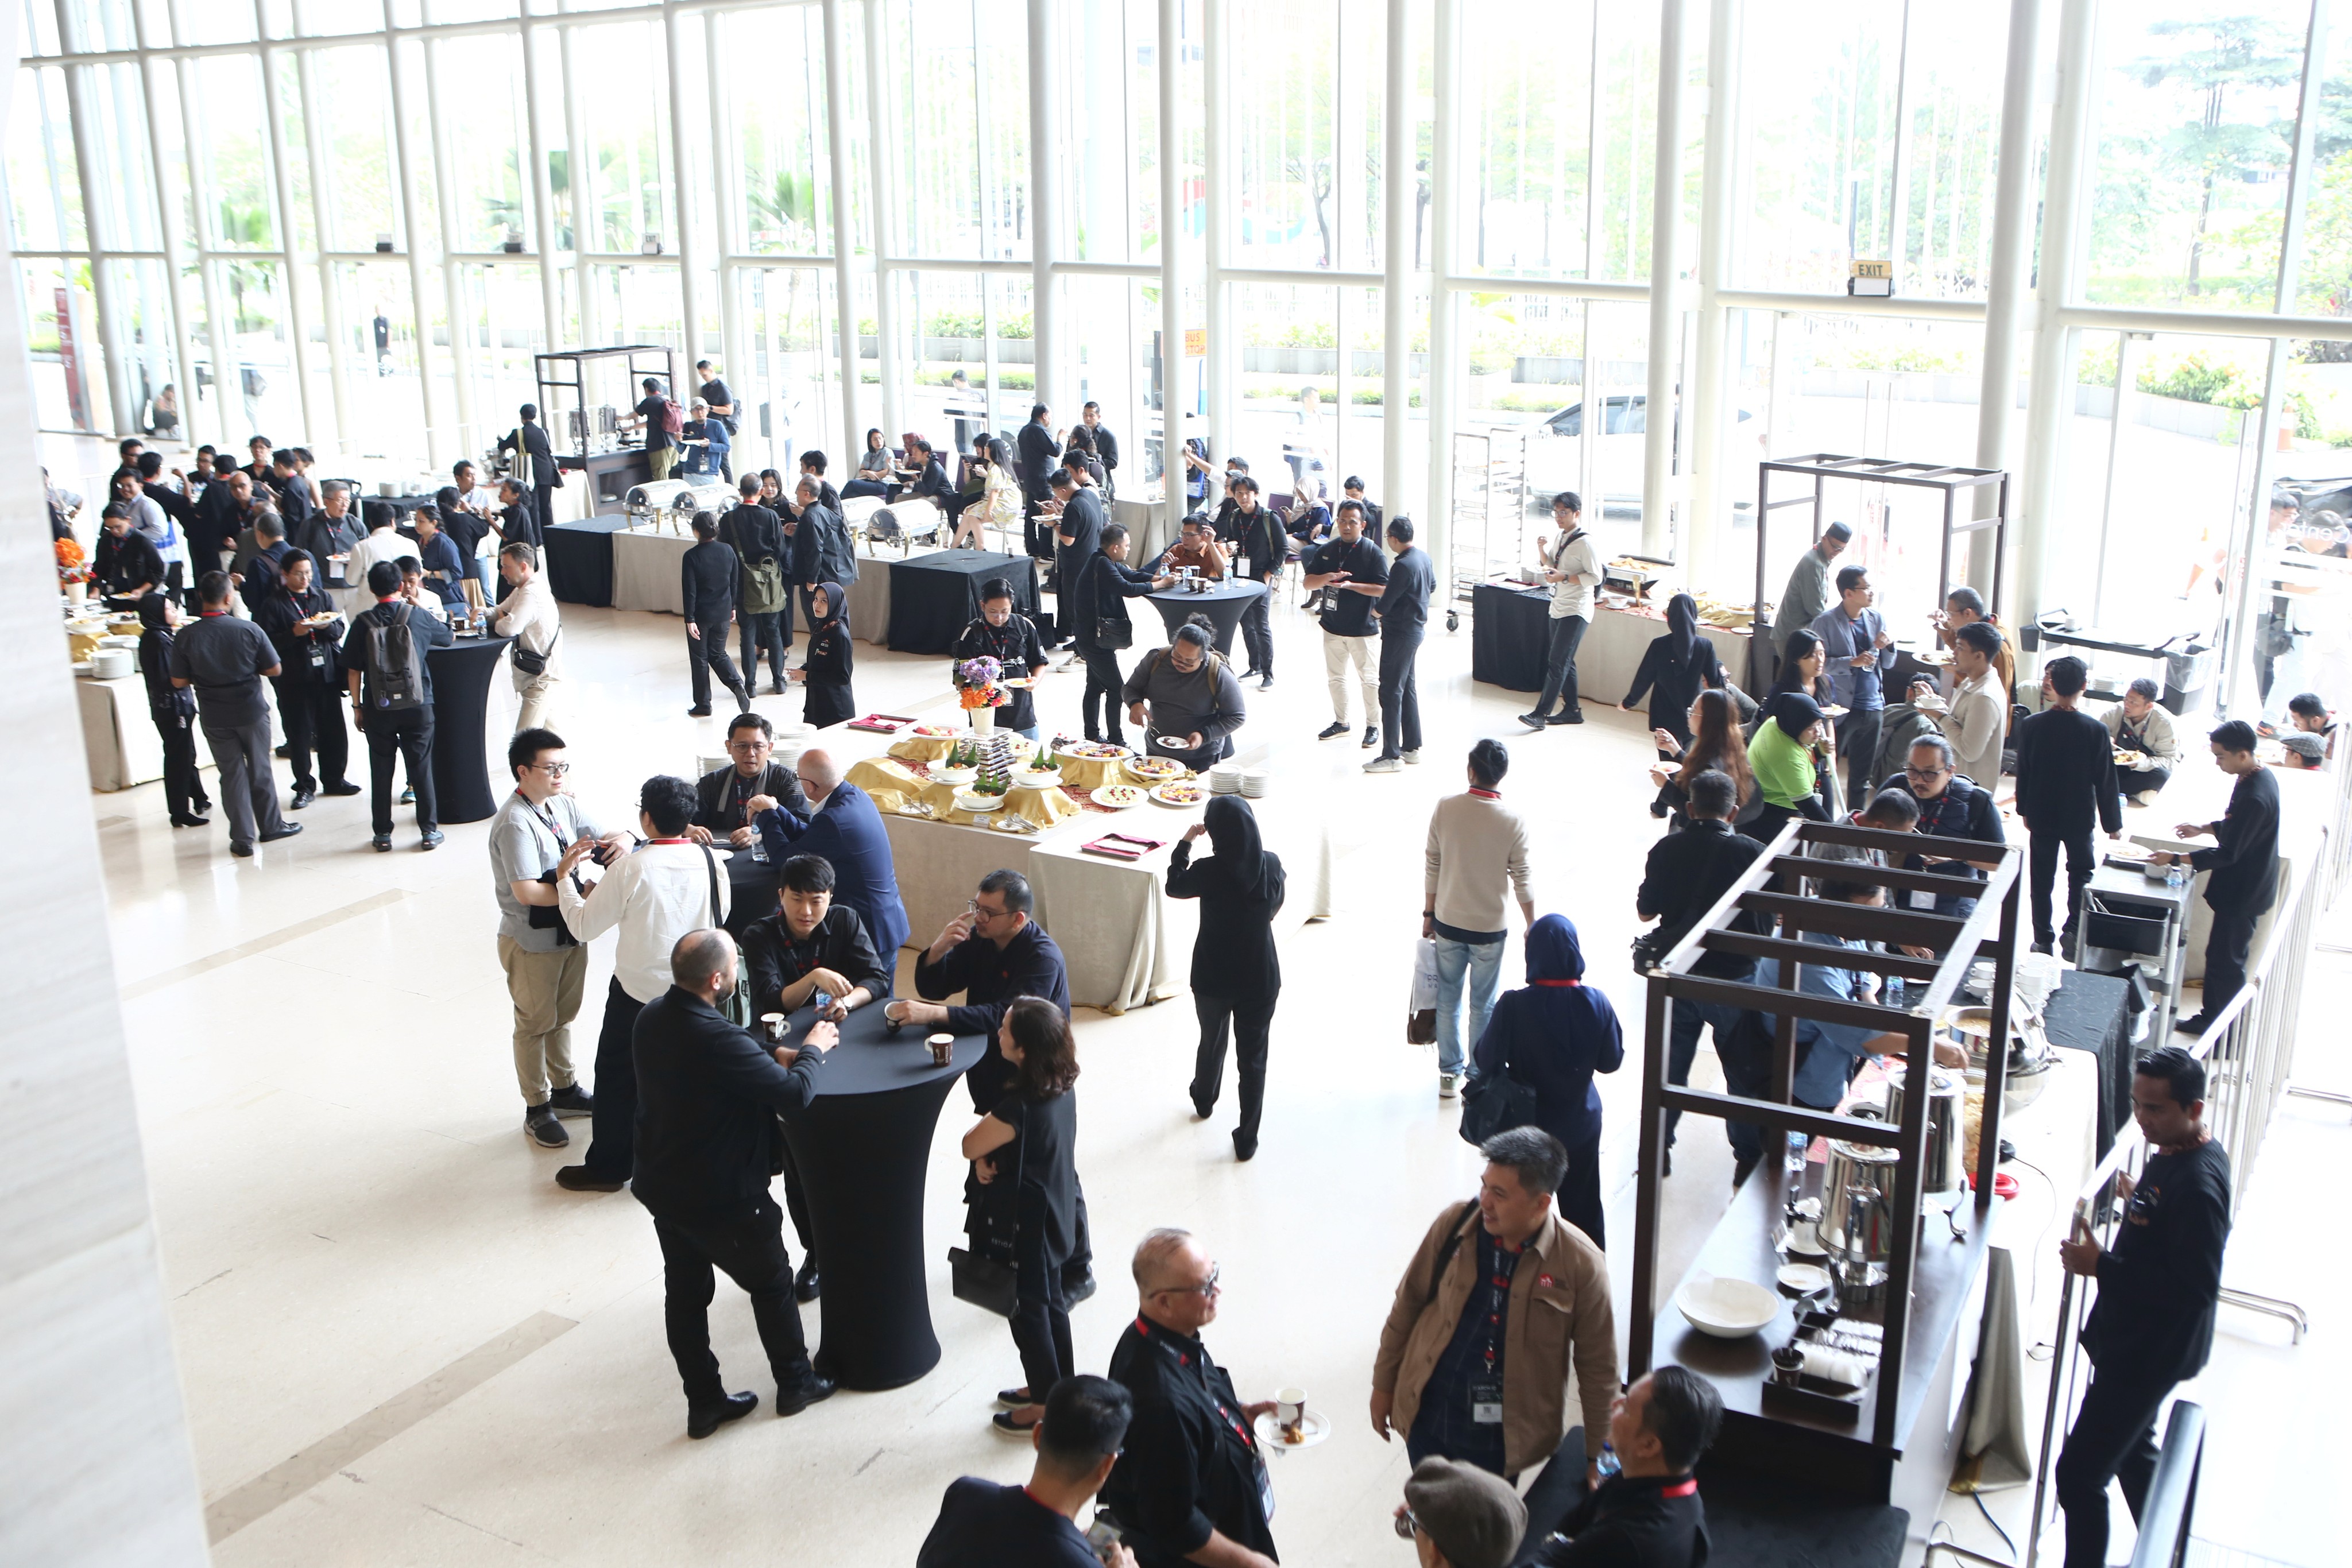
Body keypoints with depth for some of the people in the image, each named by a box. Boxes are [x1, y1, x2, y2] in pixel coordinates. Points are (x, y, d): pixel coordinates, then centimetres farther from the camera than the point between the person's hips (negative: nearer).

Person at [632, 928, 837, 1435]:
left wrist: (776, 1054, 0)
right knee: (771, 1283, 16)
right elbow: (796, 1094, -27)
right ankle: (794, 1383, 33)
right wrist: (813, 1050, -9)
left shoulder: (653, 1017, -5)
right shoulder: (715, 1039, -33)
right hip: (721, 1199, -7)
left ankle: (704, 1402, 31)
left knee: (684, 1292, 18)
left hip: (661, 1187, 7)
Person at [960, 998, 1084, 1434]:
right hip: (1056, 1215, 8)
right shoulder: (1063, 1086, -8)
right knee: (1051, 1301, 24)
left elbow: (970, 1145, -17)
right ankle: (1059, 1385, 42)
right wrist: (989, 1158, -13)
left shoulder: (1019, 1107, -34)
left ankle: (1048, 1403, 28)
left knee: (1029, 1311, 12)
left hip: (1027, 1226, -8)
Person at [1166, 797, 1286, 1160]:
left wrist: (1185, 842, 6)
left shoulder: (1209, 872, -22)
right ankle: (1247, 1139, 15)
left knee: (1211, 1041, 25)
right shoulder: (1271, 864, -13)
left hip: (1212, 977, -1)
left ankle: (1204, 1101, 51)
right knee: (1253, 1056, 11)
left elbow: (1174, 887, -1)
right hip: (1260, 977, 1)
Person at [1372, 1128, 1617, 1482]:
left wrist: (1595, 1456, -2)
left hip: (1504, 1435, -2)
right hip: (1428, 1417, 2)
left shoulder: (1581, 1265, -17)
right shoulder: (1454, 1224, -12)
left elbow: (1598, 1370, -7)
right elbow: (1408, 1304, 2)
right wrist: (1383, 1385, 8)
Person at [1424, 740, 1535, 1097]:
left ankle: (1449, 1074, 24)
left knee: (1448, 1001, 15)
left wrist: (1429, 913, 9)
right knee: (1483, 1006, 13)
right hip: (1489, 928, -1)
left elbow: (1432, 866, -4)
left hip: (1448, 923, 2)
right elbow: (1522, 881, -9)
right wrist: (1532, 926, 6)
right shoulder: (1512, 822, -16)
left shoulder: (1446, 808, -11)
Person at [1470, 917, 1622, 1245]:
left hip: (1526, 1126, -2)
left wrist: (1491, 1021, 0)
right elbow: (1611, 1062, -6)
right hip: (1581, 1124, 2)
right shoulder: (1595, 1003, -17)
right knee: (1583, 1206, 20)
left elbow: (1486, 1061, -15)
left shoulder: (1513, 1005, -25)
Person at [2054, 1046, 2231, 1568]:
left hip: (2148, 1353, -11)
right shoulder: (2175, 1152, 1)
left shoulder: (2196, 1182, -29)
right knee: (2132, 1452, 27)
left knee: (2079, 1475, -5)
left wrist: (2101, 1265, -29)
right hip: (2133, 1339, 11)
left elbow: (2196, 1287, -30)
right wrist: (2139, 1200, 6)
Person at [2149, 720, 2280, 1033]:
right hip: (2241, 887, 10)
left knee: (2227, 964, 0)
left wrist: (2175, 858, -24)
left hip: (2242, 893, -10)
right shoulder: (2259, 777, 3)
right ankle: (2210, 1019, 34)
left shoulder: (2254, 796, -29)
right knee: (2217, 955, 20)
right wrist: (2205, 829, 10)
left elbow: (2228, 854, -27)